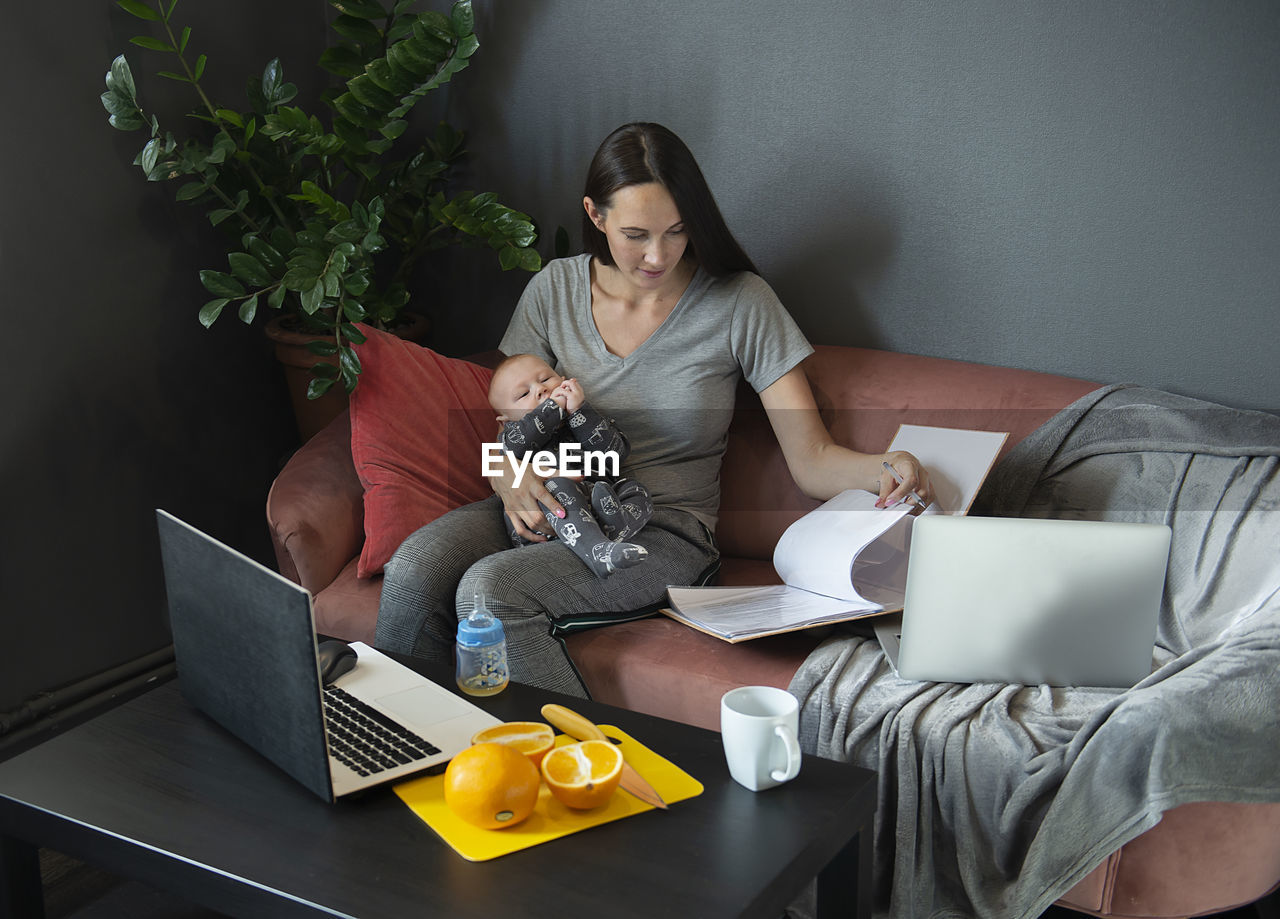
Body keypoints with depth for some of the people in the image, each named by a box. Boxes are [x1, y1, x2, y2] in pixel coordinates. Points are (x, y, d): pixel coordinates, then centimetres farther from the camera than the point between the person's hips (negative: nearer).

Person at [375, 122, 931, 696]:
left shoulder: (740, 303, -5)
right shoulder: (554, 290, 4)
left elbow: (812, 460, -5)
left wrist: (882, 466, -28)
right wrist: (509, 479, -16)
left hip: (662, 533, -3)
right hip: (549, 512, 4)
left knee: (489, 588, -30)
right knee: (414, 570, -26)